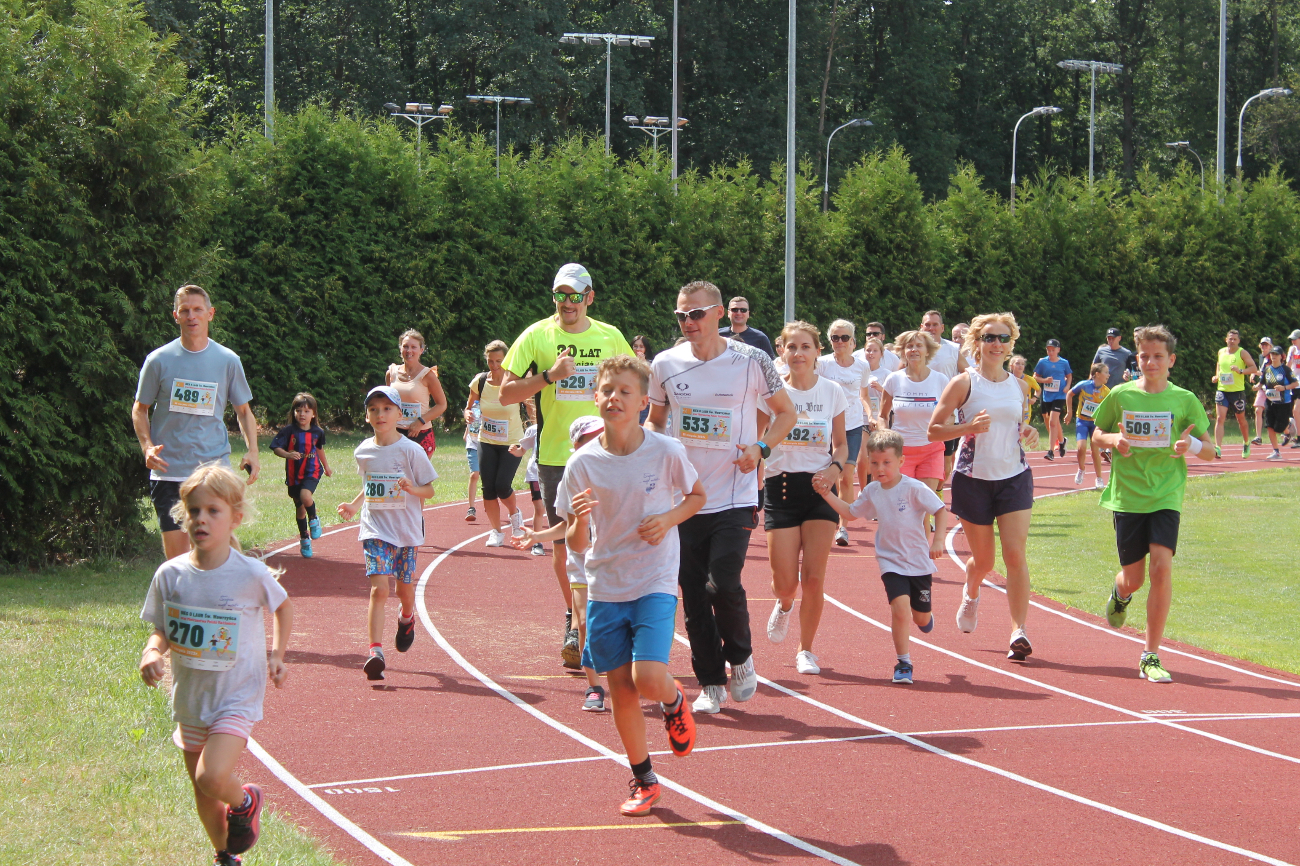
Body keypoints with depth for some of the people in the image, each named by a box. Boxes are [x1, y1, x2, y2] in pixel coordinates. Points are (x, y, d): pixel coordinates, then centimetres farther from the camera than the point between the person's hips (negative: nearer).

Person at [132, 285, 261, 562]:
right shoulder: (159, 360, 2)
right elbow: (140, 409, 11)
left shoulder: (228, 360, 5)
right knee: (176, 556, -2)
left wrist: (252, 451, -1)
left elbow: (243, 410, 15)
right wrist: (147, 446, -7)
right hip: (169, 472, 0)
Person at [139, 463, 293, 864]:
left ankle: (245, 802, 10)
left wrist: (277, 654, -2)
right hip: (190, 697, 4)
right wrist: (152, 652, -16)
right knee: (202, 791, 14)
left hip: (237, 696, -4)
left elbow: (283, 606, 6)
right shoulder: (170, 575, -6)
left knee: (213, 778, -23)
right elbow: (162, 632, 4)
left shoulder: (252, 574, -14)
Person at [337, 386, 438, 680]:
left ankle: (407, 618, 47)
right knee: (379, 588, -14)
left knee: (404, 587, 11)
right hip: (376, 530, 1)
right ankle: (375, 651, -20)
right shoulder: (363, 452, 5)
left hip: (407, 531, -1)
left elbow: (429, 490, -2)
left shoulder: (411, 451, -7)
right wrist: (354, 506, 7)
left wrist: (412, 489, -22)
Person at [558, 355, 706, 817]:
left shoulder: (666, 453, -10)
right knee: (620, 686, 6)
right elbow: (577, 545, -1)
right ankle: (643, 780, 23)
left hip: (655, 583, -2)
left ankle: (674, 700, 20)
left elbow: (697, 495, 10)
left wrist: (669, 519, -10)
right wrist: (579, 521, -24)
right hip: (604, 587, 2)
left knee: (649, 680, -17)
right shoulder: (584, 463, -6)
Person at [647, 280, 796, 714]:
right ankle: (711, 683, 16)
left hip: (735, 497, -3)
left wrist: (761, 448, -10)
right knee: (693, 595, 3)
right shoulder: (666, 364, 2)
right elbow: (655, 418, 17)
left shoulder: (751, 361, -6)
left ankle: (741, 658, 11)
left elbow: (785, 412, 7)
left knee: (724, 584, -16)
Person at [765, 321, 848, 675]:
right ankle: (784, 606, 33)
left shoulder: (833, 392, 2)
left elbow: (841, 444, 11)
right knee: (785, 582, -5)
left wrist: (835, 469, -11)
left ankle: (806, 649, 14)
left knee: (814, 579, -4)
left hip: (819, 489, 1)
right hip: (780, 486, -1)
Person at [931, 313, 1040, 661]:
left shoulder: (1017, 386, 8)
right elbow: (934, 429, -6)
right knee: (983, 561, 8)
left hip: (1014, 477, 2)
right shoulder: (964, 383, -5)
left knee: (1015, 554, -12)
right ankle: (971, 595, 43)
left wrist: (1029, 433, 2)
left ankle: (1019, 631, -11)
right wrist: (970, 427, -21)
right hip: (974, 478, -2)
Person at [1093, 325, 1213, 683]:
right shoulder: (1121, 395, 2)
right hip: (1127, 496, 1)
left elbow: (1209, 451, 5)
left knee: (1162, 567, -18)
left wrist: (1193, 445, -18)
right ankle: (1119, 594, 48)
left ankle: (1151, 656, -10)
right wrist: (1112, 440, -9)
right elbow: (1097, 433, 15)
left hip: (1166, 496, -1)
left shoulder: (1184, 400, 0)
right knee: (1133, 578, 6)